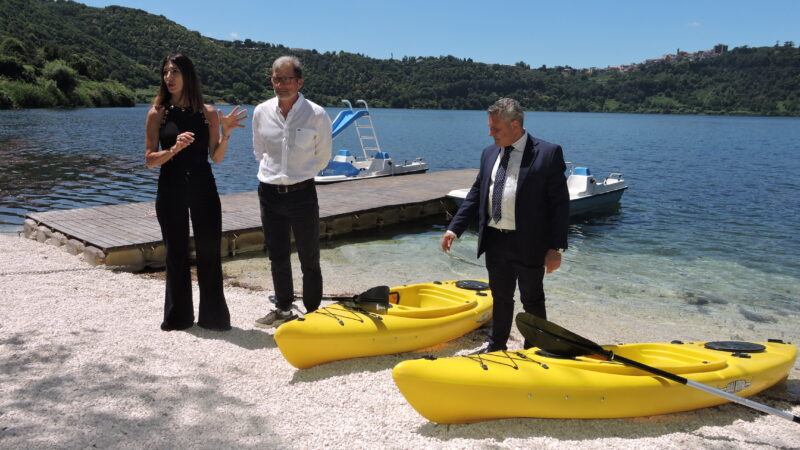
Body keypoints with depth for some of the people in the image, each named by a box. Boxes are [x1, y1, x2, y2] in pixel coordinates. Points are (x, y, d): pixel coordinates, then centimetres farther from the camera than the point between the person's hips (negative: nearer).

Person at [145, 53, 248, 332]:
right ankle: (178, 316, 21)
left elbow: (216, 157, 2)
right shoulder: (158, 113, 0)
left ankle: (213, 316, 15)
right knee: (176, 253, 8)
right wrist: (174, 149, -20)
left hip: (203, 187, 0)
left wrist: (226, 133, -13)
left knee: (209, 251, 3)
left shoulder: (207, 113, 2)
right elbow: (149, 159, -3)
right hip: (171, 188, 0)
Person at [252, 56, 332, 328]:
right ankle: (284, 309, 28)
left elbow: (322, 157, 4)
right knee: (277, 257, 13)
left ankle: (313, 313, 17)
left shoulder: (317, 115, -9)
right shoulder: (261, 112, 1)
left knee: (309, 259, 4)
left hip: (302, 193, -3)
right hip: (269, 193, 3)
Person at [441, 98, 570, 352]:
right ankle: (496, 346, 37)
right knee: (500, 299, 20)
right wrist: (454, 228, 4)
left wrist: (556, 248, -14)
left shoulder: (548, 154, -10)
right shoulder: (489, 153, 7)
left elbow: (560, 203, -11)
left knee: (532, 301, 11)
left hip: (528, 244, -5)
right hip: (494, 241, 5)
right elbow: (476, 194, 12)